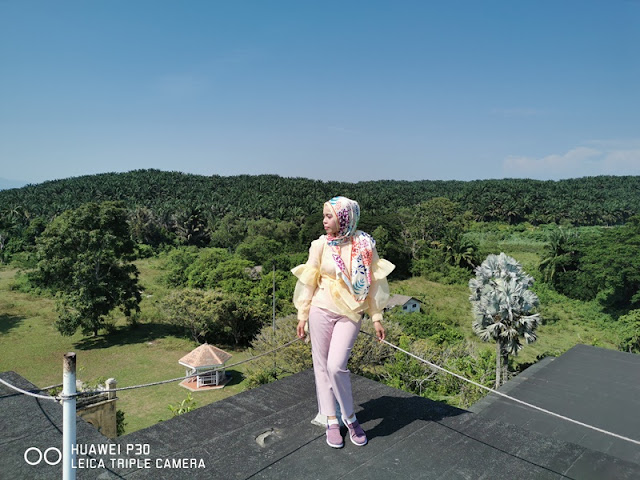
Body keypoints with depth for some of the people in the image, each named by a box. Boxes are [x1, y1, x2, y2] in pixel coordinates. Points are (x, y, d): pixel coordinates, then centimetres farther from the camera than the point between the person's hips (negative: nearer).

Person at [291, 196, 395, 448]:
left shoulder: (365, 245, -5)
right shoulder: (321, 244, -3)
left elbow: (373, 282, 1)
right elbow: (309, 281, 3)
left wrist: (376, 318, 2)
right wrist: (302, 315, 4)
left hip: (350, 314, -2)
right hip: (321, 310, 2)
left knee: (336, 366, -12)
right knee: (322, 365, 7)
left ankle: (350, 418, 12)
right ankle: (331, 421, 24)